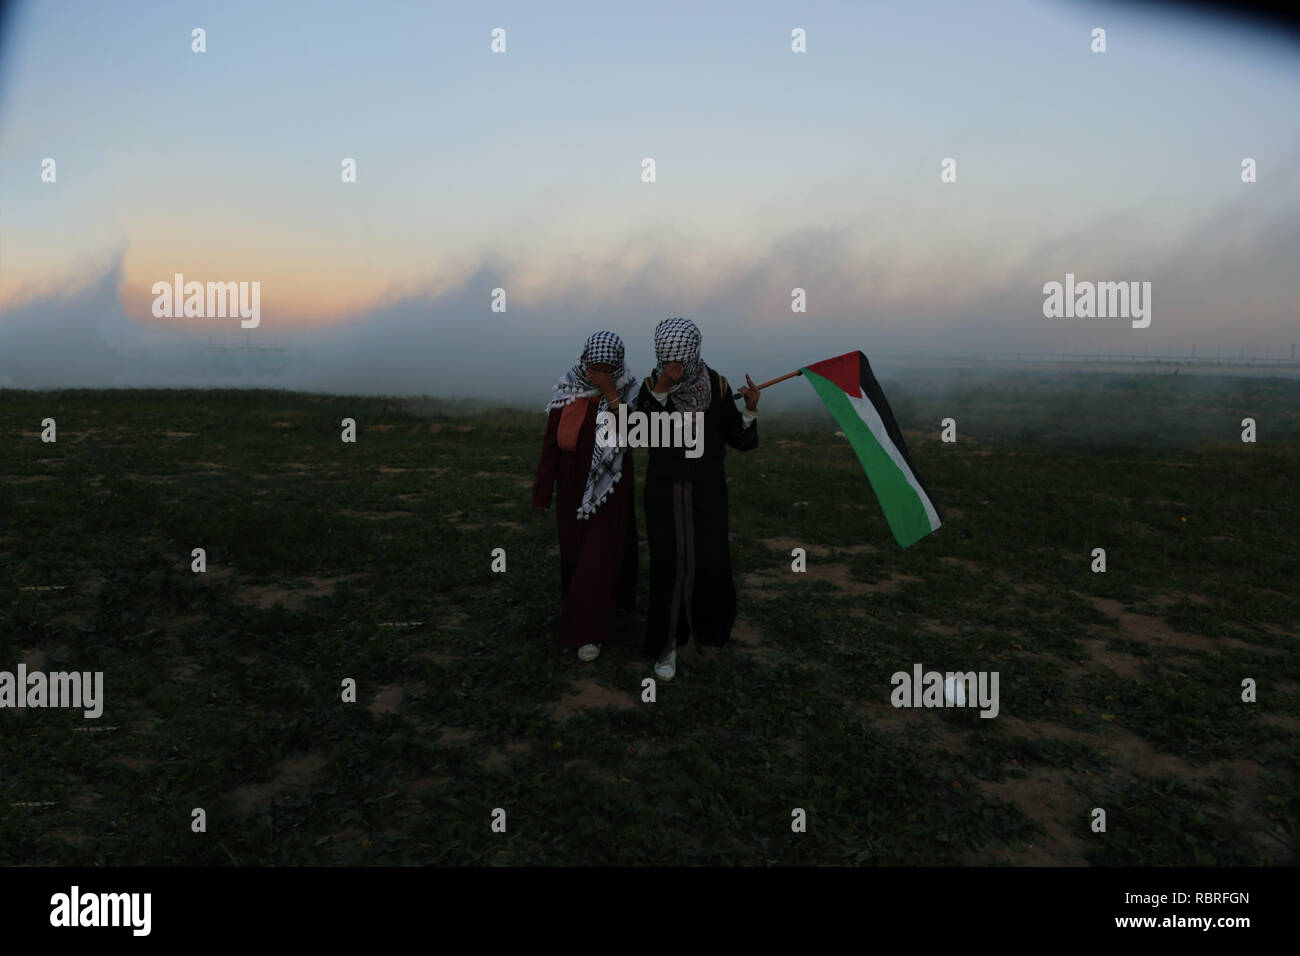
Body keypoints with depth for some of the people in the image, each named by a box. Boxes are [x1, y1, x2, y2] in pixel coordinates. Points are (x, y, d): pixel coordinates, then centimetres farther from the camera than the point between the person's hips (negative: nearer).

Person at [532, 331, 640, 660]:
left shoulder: (627, 393, -11)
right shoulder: (567, 392, -8)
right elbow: (552, 442, -4)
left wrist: (610, 393, -31)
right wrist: (542, 491, -1)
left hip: (609, 486, -2)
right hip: (573, 485, 2)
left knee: (601, 554, -3)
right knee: (575, 550, 14)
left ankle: (589, 629, 7)